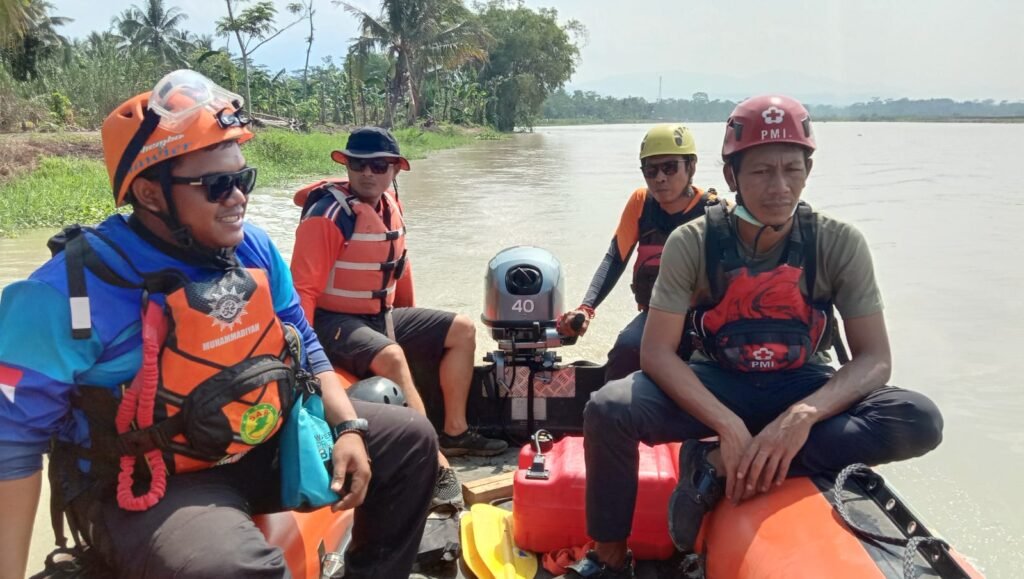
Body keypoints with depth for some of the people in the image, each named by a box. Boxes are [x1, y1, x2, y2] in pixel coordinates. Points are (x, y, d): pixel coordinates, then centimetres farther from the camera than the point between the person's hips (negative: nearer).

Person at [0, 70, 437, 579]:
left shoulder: (253, 248, -1)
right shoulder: (74, 290, -21)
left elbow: (301, 345, 11)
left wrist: (348, 426, -2)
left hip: (269, 444, 7)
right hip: (147, 488, -6)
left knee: (411, 439, 5)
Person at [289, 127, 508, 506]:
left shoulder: (390, 205, 5)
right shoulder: (327, 215, -20)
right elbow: (303, 287, -23)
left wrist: (410, 318, 24)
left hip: (382, 315, 9)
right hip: (335, 321, -9)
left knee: (462, 330, 5)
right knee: (393, 357, -36)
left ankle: (454, 432, 9)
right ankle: (435, 465, -33)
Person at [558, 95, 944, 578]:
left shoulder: (839, 245, -13)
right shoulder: (692, 243, -14)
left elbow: (874, 358, -14)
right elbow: (657, 352, -18)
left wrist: (804, 414, -33)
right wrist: (728, 424, -31)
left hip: (802, 388, 2)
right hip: (716, 385, -1)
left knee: (921, 421, -26)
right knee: (607, 410, -29)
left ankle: (716, 465, -24)